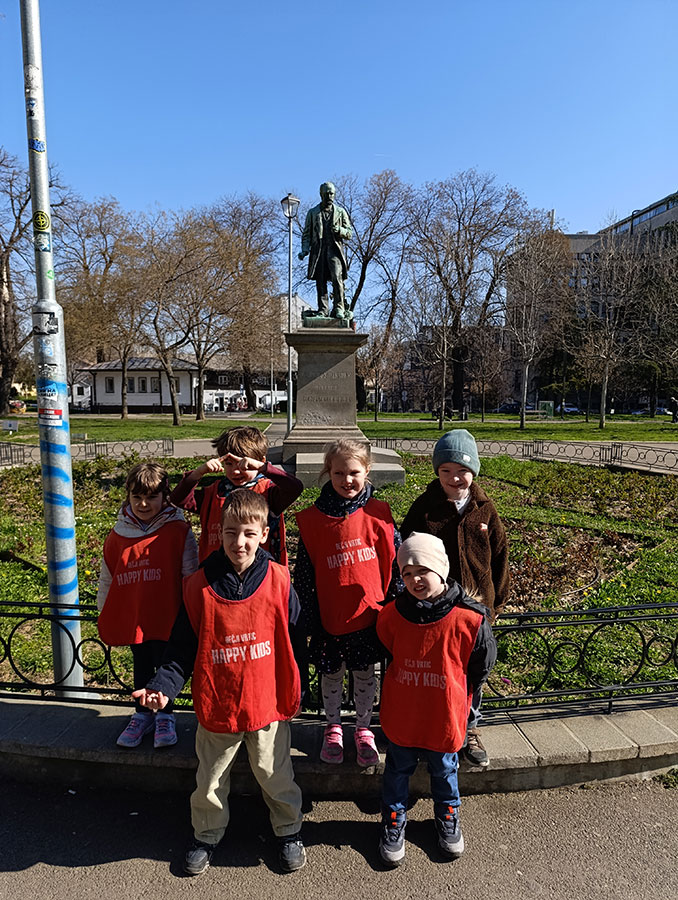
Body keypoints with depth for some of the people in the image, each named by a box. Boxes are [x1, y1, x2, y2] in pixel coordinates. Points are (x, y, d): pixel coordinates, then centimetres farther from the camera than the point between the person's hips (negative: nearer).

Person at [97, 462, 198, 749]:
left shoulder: (178, 532, -10)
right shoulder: (118, 535, 0)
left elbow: (191, 575, -6)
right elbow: (107, 578, 11)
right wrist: (105, 614, 14)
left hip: (167, 617, -3)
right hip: (131, 617, 3)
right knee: (141, 667, 17)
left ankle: (165, 716, 28)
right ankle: (142, 715, 36)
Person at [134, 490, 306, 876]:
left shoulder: (278, 580, -13)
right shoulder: (199, 586, -12)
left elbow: (295, 637, -3)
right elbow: (183, 648, -6)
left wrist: (296, 691, 1)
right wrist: (164, 686, -19)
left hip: (269, 701, -1)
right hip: (216, 703, 1)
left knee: (275, 775, 18)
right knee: (210, 780, 21)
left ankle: (289, 831, 43)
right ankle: (207, 836, 47)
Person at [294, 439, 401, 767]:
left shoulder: (378, 514, -7)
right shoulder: (312, 519, -9)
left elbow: (395, 560, -1)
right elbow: (304, 575, -4)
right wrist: (310, 619, -4)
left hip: (370, 614, 0)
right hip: (330, 616, 0)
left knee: (365, 674, 16)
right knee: (331, 674, 17)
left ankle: (364, 728, 39)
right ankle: (333, 728, 42)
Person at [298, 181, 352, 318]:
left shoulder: (341, 212, 17)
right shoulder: (312, 213, 18)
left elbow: (349, 234, 13)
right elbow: (306, 234, 15)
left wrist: (339, 230, -9)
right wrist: (304, 250, -2)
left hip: (335, 250, -1)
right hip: (318, 251, 2)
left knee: (337, 277, -20)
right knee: (320, 281, -3)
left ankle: (339, 307, -18)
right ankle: (323, 310, 0)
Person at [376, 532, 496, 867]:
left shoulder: (469, 619, -23)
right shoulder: (391, 615, -17)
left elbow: (482, 665, -6)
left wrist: (456, 695, 2)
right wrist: (406, 686, 8)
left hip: (445, 718, -1)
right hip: (400, 716, 1)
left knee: (444, 770, 25)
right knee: (398, 770, 21)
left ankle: (447, 817, 53)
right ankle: (393, 821, 47)